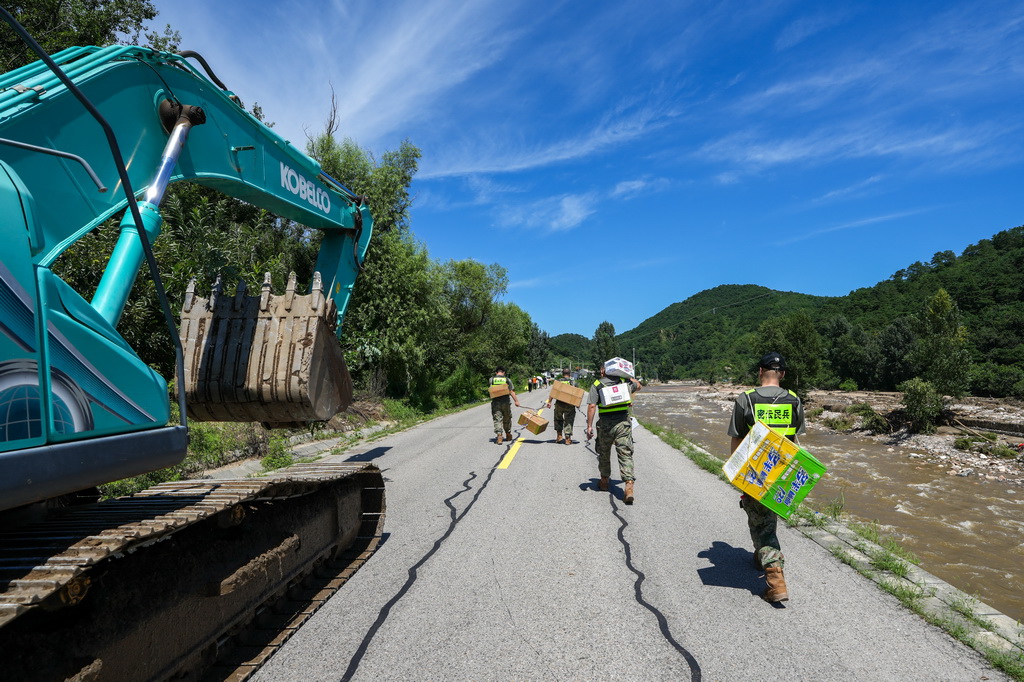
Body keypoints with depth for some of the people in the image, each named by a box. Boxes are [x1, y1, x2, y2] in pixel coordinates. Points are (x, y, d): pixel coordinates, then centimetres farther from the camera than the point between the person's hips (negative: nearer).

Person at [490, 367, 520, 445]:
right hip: (505, 402, 1)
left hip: (495, 403, -1)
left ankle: (499, 435, -17)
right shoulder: (507, 379, 3)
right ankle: (508, 434, 33)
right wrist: (516, 401, -4)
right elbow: (511, 391, -4)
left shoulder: (491, 379, 6)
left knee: (497, 419, -1)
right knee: (507, 419, 18)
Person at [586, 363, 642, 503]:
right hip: (623, 423, 1)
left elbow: (592, 406, -10)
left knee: (604, 453, 18)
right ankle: (629, 485, -15)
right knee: (626, 455, -1)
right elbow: (638, 386, 28)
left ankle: (604, 481, 33)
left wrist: (589, 426, -8)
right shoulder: (624, 381, 6)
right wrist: (627, 376, 28)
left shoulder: (597, 385, -2)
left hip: (605, 424, -1)